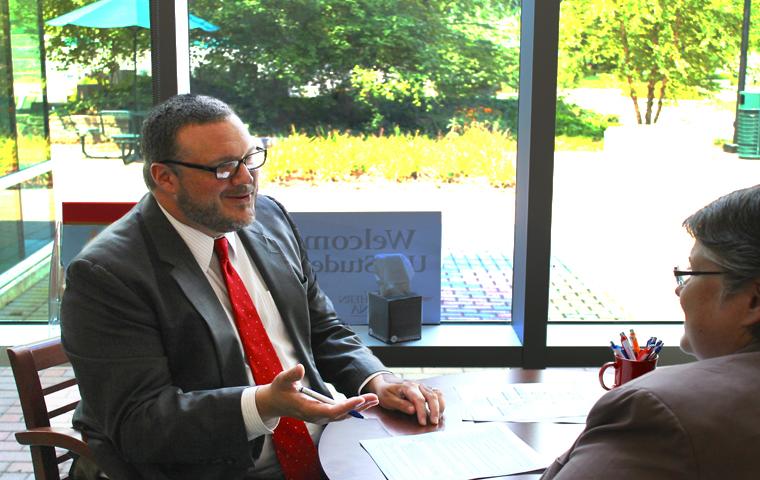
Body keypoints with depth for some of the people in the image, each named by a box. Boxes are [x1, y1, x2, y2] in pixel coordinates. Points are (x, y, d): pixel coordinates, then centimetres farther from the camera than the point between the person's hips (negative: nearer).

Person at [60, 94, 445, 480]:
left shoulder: (269, 217, 8)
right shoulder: (106, 274, -14)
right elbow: (138, 424, -17)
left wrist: (375, 379, -3)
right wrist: (263, 405, -30)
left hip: (323, 448, 6)